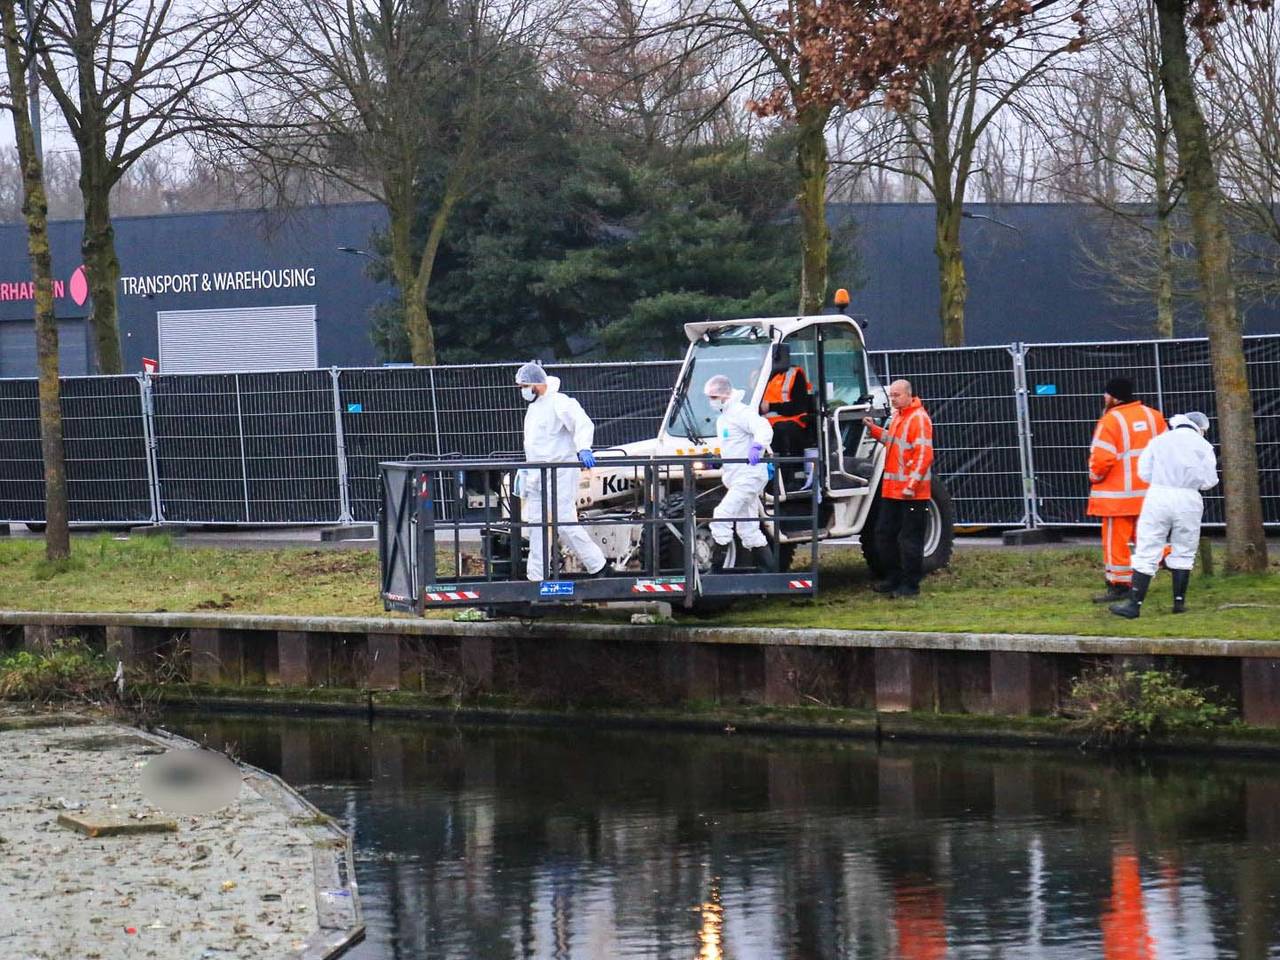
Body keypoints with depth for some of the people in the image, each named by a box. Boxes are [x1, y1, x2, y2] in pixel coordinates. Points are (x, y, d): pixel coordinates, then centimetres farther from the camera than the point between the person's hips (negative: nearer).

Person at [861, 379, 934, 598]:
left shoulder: (919, 418, -14)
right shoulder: (897, 416, 15)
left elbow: (924, 455, -20)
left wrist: (912, 485, -24)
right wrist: (874, 429, 16)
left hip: (911, 493, -10)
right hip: (892, 489, 10)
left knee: (910, 538, -4)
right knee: (884, 534, 14)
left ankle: (910, 584, 1)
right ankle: (893, 579, 24)